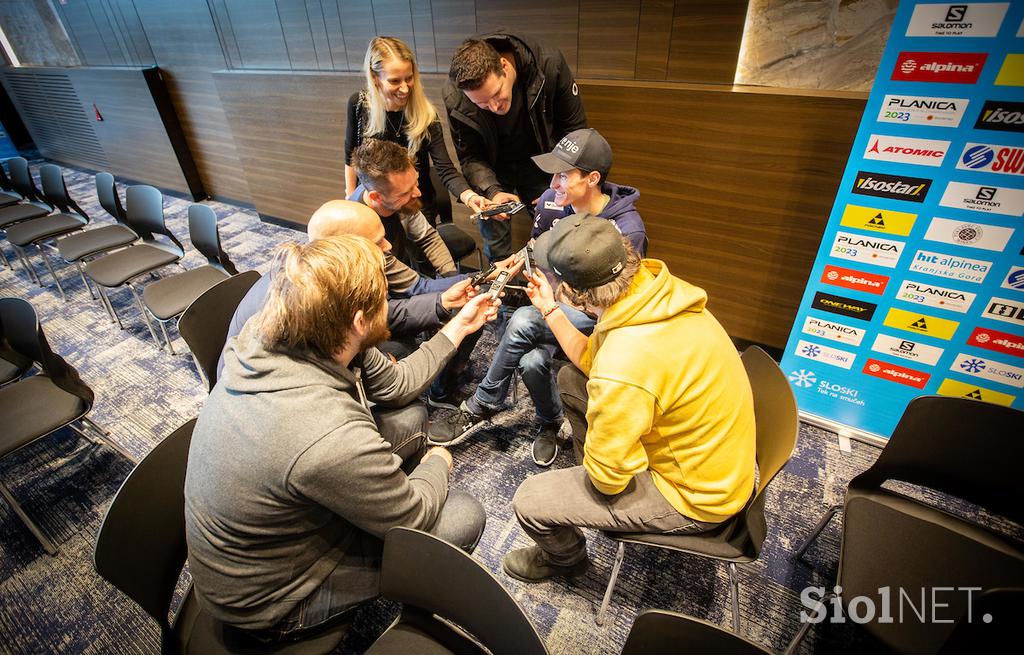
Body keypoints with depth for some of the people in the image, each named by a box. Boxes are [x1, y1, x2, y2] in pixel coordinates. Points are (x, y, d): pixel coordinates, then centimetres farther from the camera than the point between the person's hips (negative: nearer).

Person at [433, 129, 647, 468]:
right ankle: (551, 424, 8)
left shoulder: (627, 230, -21)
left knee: (522, 322, -30)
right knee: (532, 360, -26)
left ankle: (480, 407, -5)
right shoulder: (551, 201, -6)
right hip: (554, 302, 5)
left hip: (598, 315, -5)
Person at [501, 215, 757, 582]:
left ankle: (565, 558, 29)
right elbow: (590, 359, 2)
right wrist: (549, 310, 5)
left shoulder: (622, 371, -41)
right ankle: (583, 468, 34)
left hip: (694, 495, -8)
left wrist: (593, 469, -3)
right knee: (570, 379, 13)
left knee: (529, 502, -7)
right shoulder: (654, 286, -14)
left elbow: (608, 477, -24)